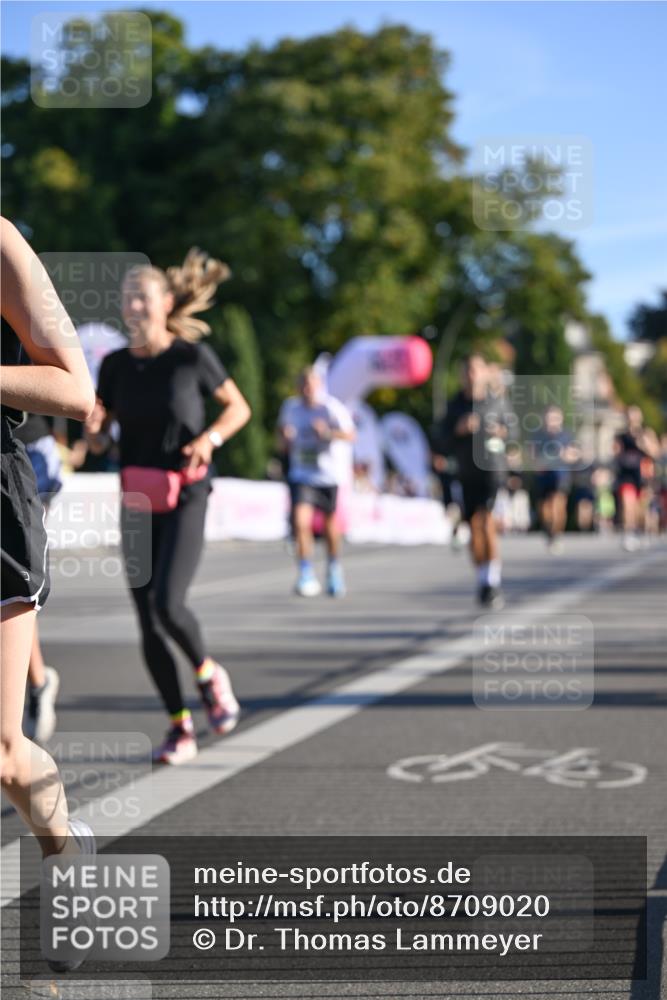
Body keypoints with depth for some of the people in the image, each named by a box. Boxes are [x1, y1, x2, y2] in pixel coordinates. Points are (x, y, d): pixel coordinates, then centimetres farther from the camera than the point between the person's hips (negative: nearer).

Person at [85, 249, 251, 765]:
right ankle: (180, 727, 15)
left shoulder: (193, 355, -6)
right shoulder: (116, 365, 4)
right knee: (148, 621, 1)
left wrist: (210, 437, -13)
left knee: (168, 606, -20)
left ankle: (209, 674, 12)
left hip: (185, 500, -4)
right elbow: (100, 441, 10)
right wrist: (94, 428, -13)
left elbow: (239, 407, 5)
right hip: (136, 504, 4)